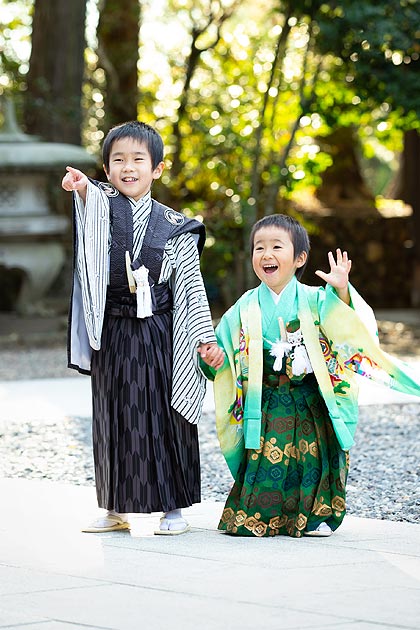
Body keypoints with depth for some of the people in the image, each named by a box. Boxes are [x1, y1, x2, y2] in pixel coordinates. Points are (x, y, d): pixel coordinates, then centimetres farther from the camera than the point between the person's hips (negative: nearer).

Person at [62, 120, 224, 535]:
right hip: (112, 334, 1)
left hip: (159, 336, -1)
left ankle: (173, 508, 11)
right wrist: (82, 186, -48)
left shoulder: (174, 226, 1)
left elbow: (191, 284, 3)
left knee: (164, 418, 2)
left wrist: (205, 338, -3)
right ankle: (117, 508, 17)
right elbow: (95, 197, -24)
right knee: (114, 419, 8)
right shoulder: (103, 206, 1)